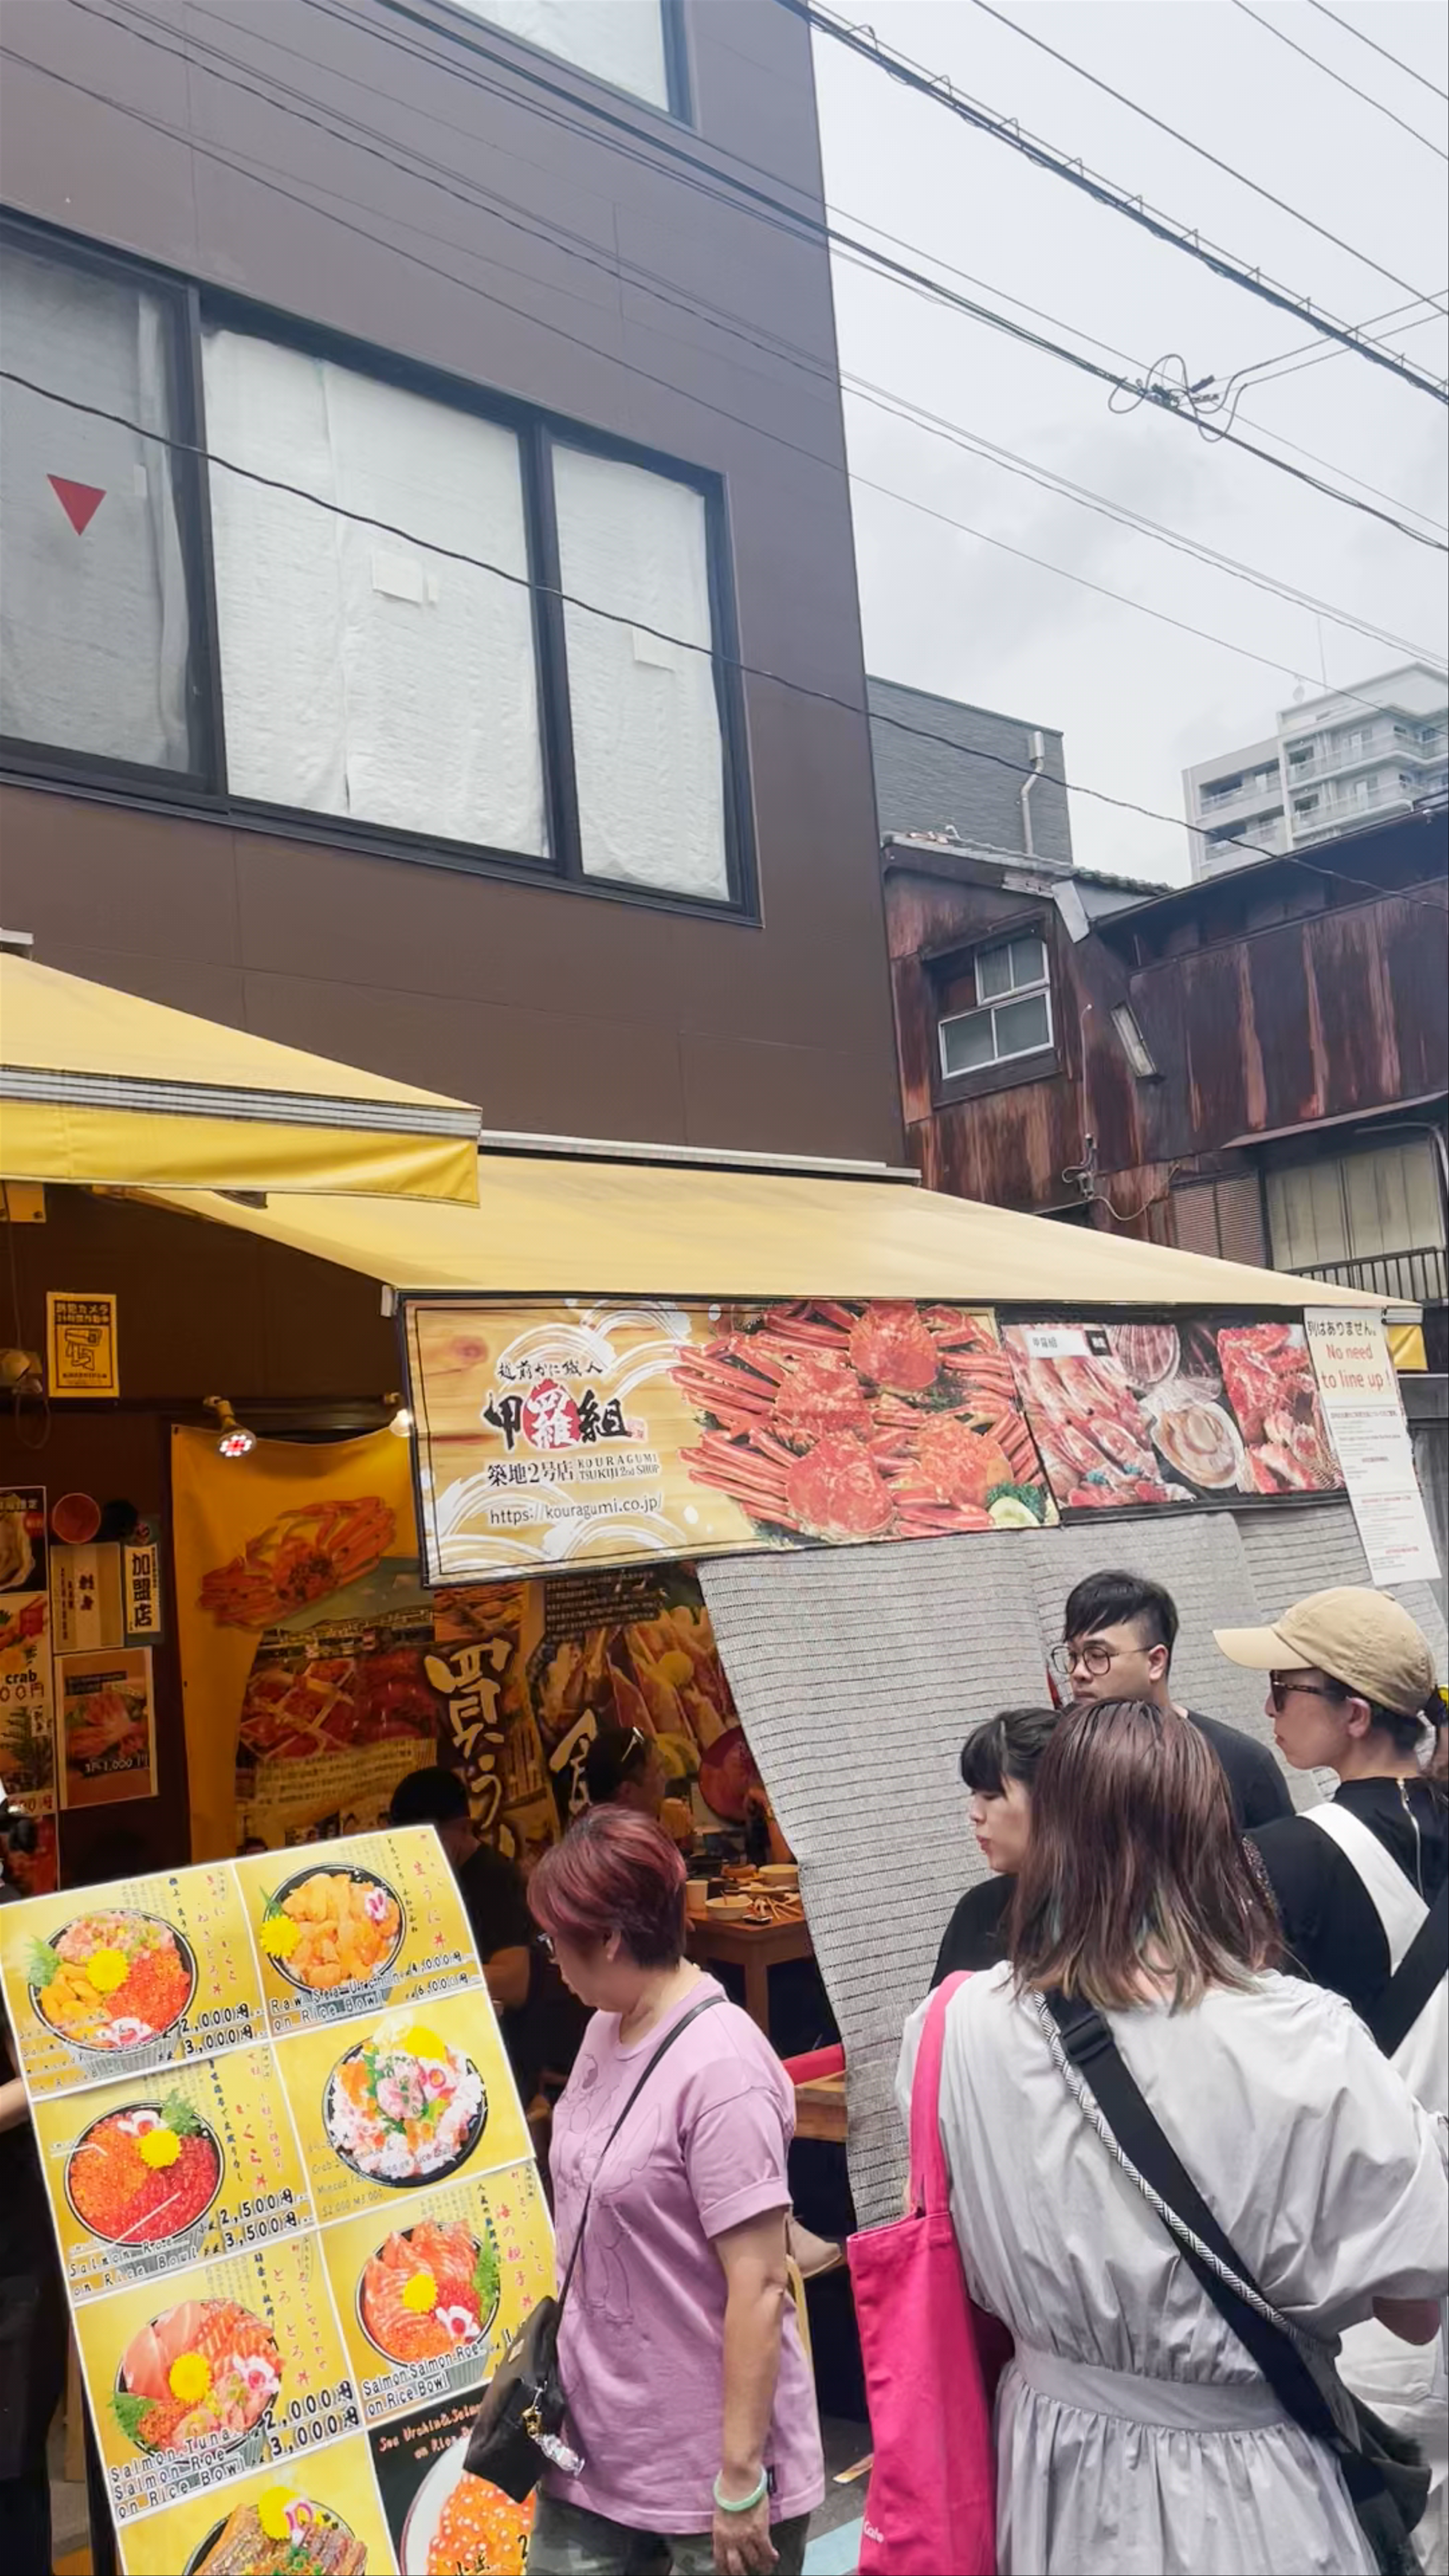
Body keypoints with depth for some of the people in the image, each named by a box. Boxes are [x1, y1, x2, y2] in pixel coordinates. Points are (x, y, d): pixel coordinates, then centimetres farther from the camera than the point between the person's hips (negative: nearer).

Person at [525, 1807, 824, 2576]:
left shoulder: (720, 2071, -23)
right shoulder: (608, 2027, 2)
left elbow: (759, 2286, -22)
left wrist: (740, 2476, -18)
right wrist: (550, 2352, 16)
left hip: (704, 2459, -7)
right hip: (595, 2434, 7)